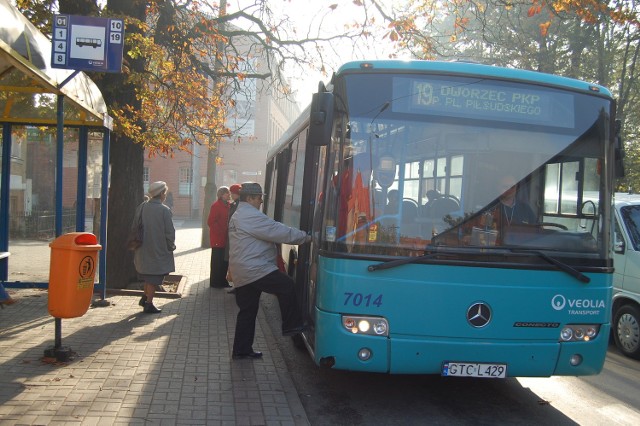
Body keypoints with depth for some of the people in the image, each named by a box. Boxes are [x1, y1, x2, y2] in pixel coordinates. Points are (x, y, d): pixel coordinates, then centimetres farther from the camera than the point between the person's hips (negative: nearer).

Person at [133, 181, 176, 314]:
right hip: (159, 250, -6)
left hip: (143, 251, 6)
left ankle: (145, 297, 24)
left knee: (149, 275, 23)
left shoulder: (141, 208, 1)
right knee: (154, 277, 4)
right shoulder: (164, 210, -16)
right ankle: (148, 304, 8)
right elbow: (170, 232, -15)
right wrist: (171, 247, 0)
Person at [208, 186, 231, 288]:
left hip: (225, 238, 8)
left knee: (224, 260, 12)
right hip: (217, 238, -8)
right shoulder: (216, 206, -12)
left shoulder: (227, 205, 11)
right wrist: (220, 232, -15)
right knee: (217, 260, 0)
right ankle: (215, 282, 10)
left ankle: (222, 281, 23)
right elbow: (210, 222, -17)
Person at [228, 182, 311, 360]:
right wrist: (306, 237, -9)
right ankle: (291, 325, 3)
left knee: (247, 311, 13)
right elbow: (279, 232, -16)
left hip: (241, 274, 11)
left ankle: (241, 350, 17)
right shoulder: (251, 216, -14)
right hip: (255, 270, -11)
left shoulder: (237, 216, 22)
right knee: (287, 285, -4)